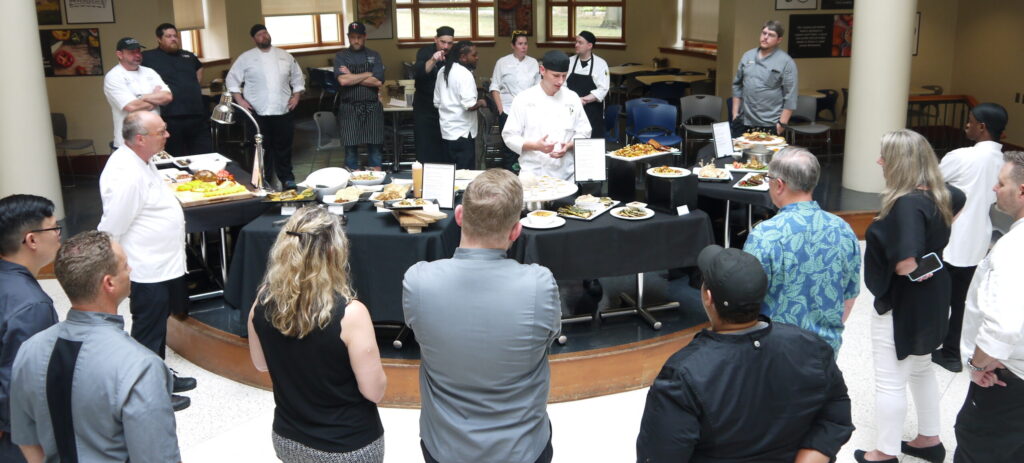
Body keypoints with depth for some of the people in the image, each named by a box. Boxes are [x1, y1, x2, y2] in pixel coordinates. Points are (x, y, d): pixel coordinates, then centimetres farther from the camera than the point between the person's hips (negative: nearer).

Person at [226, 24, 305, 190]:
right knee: (262, 148, 2)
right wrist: (240, 100, -5)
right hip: (258, 113, -2)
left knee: (284, 147, 7)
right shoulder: (246, 58, 3)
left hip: (283, 110, 2)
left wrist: (296, 96, 4)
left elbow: (297, 77, 16)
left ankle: (287, 179, 19)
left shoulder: (285, 56, 10)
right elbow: (232, 79, 4)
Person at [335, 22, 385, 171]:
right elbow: (343, 80, -13)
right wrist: (368, 74, -8)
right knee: (351, 146, 2)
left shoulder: (374, 56, 7)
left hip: (372, 107, 1)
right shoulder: (341, 56, 4)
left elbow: (378, 82, -7)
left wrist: (352, 77, -8)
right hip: (350, 107, -1)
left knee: (375, 145, 3)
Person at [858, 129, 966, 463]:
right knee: (921, 371, 25)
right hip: (931, 300, 9)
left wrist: (908, 268, -15)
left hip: (902, 306, -9)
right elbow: (960, 201, 24)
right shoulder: (938, 194, -2)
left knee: (890, 382, 7)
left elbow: (906, 264, -39)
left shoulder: (907, 204, -29)